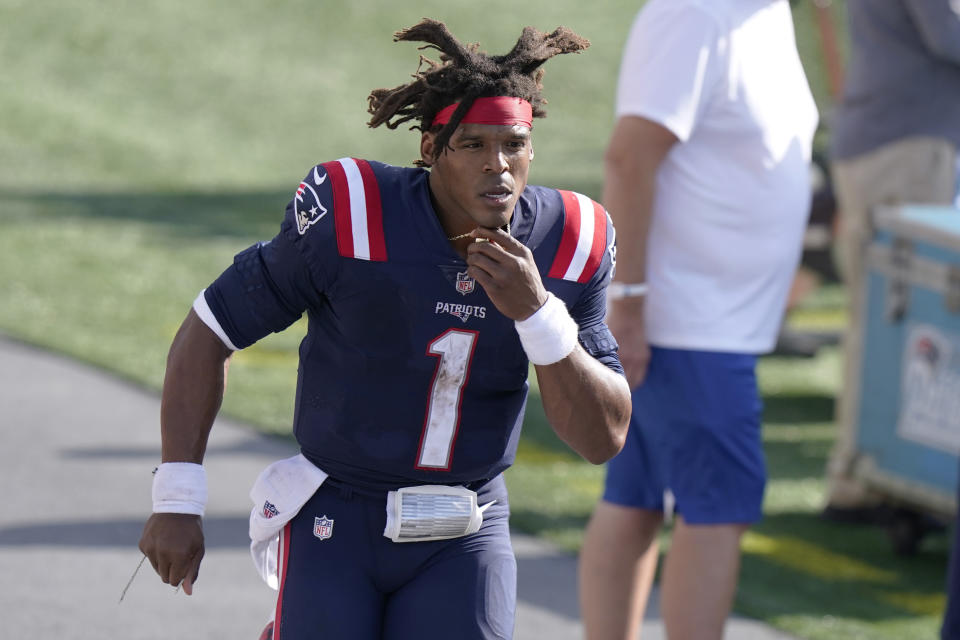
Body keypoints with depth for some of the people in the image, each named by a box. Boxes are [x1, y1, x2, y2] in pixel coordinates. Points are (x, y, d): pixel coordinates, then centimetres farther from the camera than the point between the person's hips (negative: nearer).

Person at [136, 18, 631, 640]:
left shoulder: (572, 245, -9)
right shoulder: (350, 219, -18)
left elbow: (605, 439, -10)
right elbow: (207, 333, -8)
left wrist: (534, 312, -25)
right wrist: (177, 500, -10)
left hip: (463, 539, 2)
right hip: (336, 523, -2)